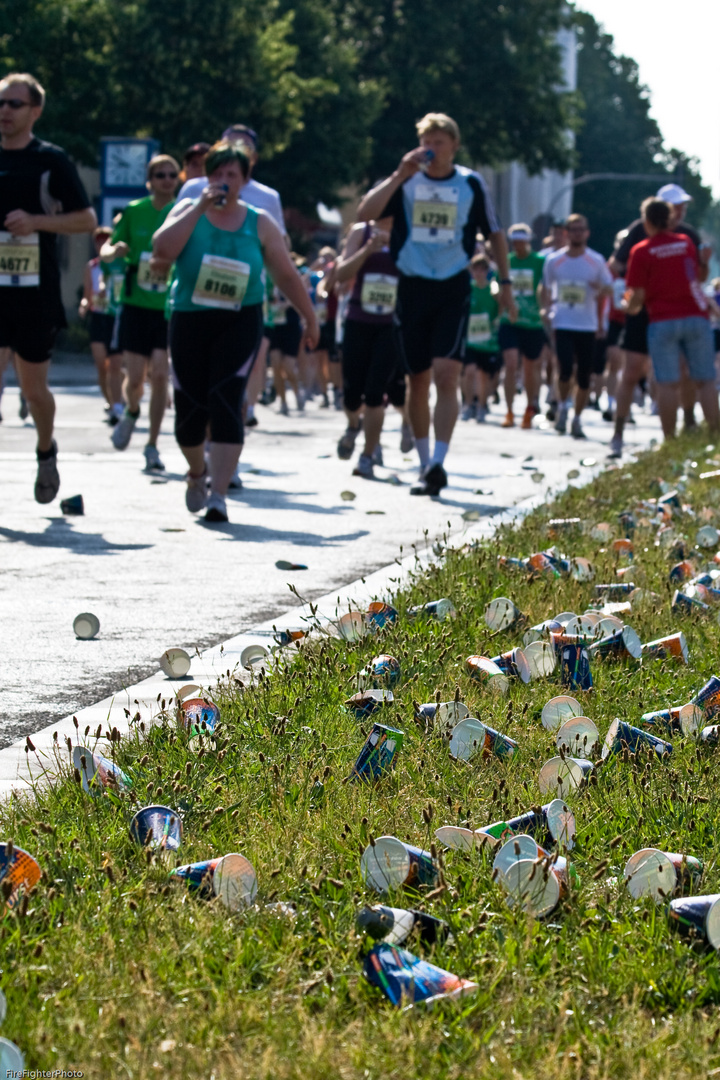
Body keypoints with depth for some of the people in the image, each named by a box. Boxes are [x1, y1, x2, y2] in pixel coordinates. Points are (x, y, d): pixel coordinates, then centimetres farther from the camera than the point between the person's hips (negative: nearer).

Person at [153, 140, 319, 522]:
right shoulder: (189, 211, 2)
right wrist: (200, 208, -18)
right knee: (189, 406, 1)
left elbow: (287, 275, 11)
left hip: (240, 322, -1)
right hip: (190, 319, 1)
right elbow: (162, 250, -16)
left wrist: (309, 318, 15)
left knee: (226, 401, -17)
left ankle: (218, 495, -18)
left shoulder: (259, 224, 3)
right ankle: (197, 472, 33)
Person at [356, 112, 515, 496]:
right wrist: (400, 175, -17)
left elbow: (494, 234, 14)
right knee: (418, 381, 7)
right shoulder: (406, 181, 3)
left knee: (446, 374, -16)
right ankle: (425, 462, 21)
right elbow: (365, 213, -12)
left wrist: (505, 283, 11)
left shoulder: (472, 184, 3)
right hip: (412, 288, 2)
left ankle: (437, 465, -19)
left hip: (454, 291, -2)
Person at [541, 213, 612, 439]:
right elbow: (546, 291, 14)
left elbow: (608, 289, 9)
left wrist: (600, 289, -13)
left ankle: (577, 419, 18)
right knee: (566, 369, -18)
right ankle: (563, 406, 9)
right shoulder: (553, 261, 4)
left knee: (584, 377, 2)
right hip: (562, 324, -1)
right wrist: (546, 312, 6)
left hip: (588, 325, 1)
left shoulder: (596, 261, 3)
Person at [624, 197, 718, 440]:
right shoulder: (687, 242, 10)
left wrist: (631, 307, 16)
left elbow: (637, 295, -5)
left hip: (663, 322, -3)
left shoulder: (641, 251, -3)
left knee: (667, 384, -1)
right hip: (696, 317, 3)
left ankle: (669, 441, -4)